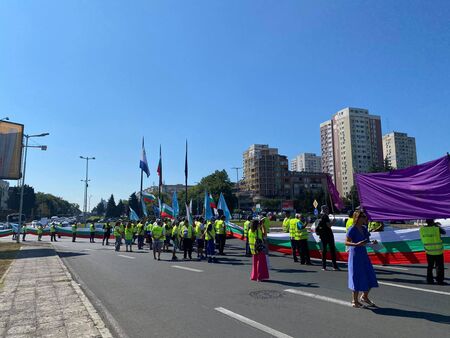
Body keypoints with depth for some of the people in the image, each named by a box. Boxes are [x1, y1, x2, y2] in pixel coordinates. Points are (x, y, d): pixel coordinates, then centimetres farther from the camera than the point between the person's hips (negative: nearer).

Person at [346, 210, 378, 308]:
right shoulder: (352, 229, -14)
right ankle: (355, 300, 17)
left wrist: (372, 242, 2)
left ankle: (364, 297, 31)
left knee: (370, 277, 11)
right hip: (355, 254, -7)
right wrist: (357, 244, -30)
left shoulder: (364, 229, 8)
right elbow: (346, 242, -16)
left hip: (364, 254, 8)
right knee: (356, 277, 1)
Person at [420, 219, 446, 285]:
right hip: (438, 251, -3)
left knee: (430, 266, 16)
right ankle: (440, 280, 12)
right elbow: (444, 232, 6)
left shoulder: (422, 229, -6)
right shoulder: (437, 228, -16)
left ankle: (429, 280, 18)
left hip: (429, 251, 3)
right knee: (439, 267, 10)